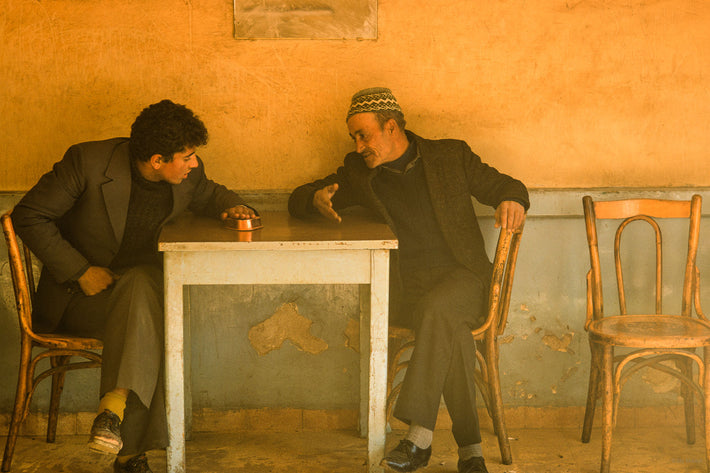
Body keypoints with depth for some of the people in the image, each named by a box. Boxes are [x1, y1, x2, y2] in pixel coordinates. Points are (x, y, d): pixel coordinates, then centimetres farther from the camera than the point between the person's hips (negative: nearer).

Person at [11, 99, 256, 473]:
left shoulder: (188, 175, -2)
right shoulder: (89, 162, -16)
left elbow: (209, 194, 23)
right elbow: (28, 217, -12)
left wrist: (231, 205, -2)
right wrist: (81, 271, -18)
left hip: (142, 282, 4)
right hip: (78, 296, -4)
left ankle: (115, 406, -40)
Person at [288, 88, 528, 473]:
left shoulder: (451, 156, 12)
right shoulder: (359, 173, 16)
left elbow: (503, 185, 13)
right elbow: (297, 201, 18)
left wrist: (511, 200, -13)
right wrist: (317, 200, -8)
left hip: (461, 275, -1)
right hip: (407, 285, 1)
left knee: (437, 309, -35)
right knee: (451, 330, -31)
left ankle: (419, 435, -36)